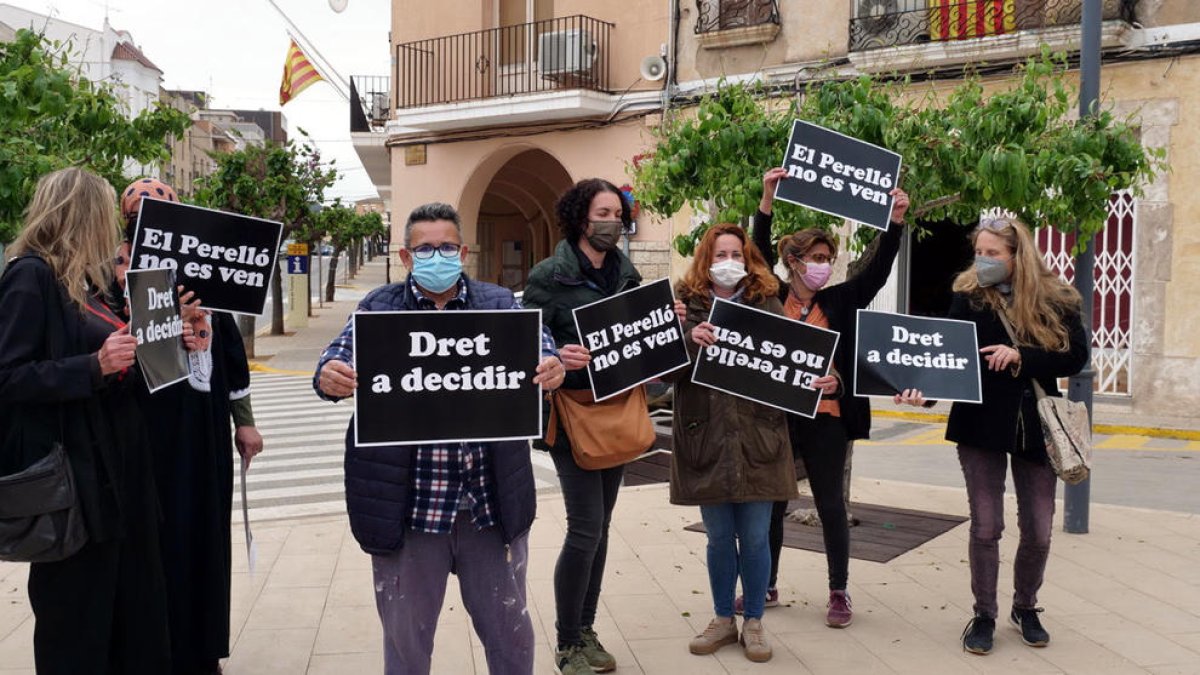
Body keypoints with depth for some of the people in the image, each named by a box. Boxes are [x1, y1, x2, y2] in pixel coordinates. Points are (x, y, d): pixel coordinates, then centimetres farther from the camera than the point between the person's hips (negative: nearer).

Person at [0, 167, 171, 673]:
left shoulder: (85, 282, 15)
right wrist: (95, 366, -25)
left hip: (115, 469, 9)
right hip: (72, 477, -9)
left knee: (134, 609, 14)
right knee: (77, 622, 4)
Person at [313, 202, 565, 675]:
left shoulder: (499, 303, 5)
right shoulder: (378, 307, 4)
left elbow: (535, 343, -8)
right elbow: (341, 355, -6)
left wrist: (552, 368, -32)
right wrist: (330, 377, -31)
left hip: (491, 500, 1)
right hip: (406, 503, 0)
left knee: (508, 627, 15)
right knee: (406, 632, 15)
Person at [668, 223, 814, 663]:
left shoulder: (767, 305, 5)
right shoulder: (687, 305, 2)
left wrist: (821, 382, -16)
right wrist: (690, 341, -23)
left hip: (757, 439, 0)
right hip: (706, 440, 0)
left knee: (755, 538, 7)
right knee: (719, 538, 12)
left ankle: (753, 622, 25)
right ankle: (723, 620, 29)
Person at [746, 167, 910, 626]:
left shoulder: (840, 301, 5)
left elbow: (877, 269, -2)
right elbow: (760, 254, -9)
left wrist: (896, 221, -12)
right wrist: (767, 199, -18)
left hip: (827, 419, 0)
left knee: (831, 506, 8)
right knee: (771, 503, 11)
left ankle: (839, 592, 20)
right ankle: (766, 586, 25)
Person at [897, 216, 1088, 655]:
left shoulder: (1057, 300, -1)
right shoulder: (967, 298, -4)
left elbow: (1076, 357, -7)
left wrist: (1021, 357, -20)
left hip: (1036, 427, 1)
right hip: (981, 425, -1)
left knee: (1038, 532, 7)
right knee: (986, 527, 2)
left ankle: (1025, 608, 32)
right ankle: (984, 615, 20)